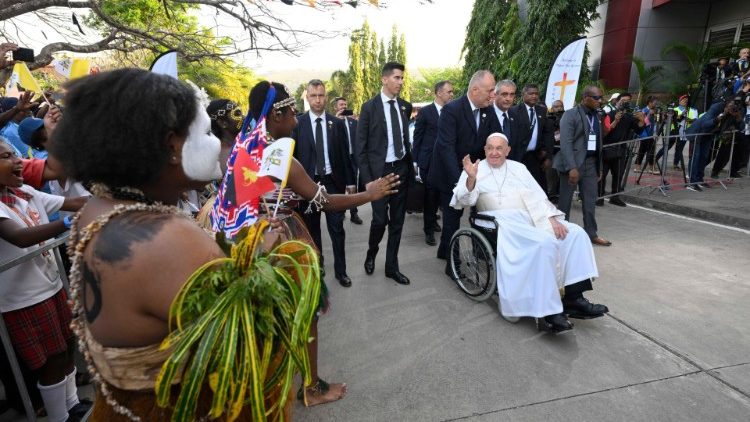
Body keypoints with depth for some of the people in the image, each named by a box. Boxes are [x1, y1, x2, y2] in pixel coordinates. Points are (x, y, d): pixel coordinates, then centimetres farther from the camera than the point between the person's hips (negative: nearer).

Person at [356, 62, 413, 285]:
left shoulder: (405, 106, 8)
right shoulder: (369, 107, -5)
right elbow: (361, 147, -5)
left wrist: (410, 166, 9)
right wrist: (367, 178, -11)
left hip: (401, 169, 4)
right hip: (380, 170, -4)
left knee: (397, 221, 8)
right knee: (380, 219, -4)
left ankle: (392, 267, 23)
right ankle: (371, 254, 28)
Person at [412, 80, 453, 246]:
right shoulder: (425, 111, -5)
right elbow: (417, 137, -2)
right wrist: (415, 161, -4)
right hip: (428, 160, -4)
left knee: (438, 193, 13)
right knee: (430, 193, 0)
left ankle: (432, 219, 34)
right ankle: (429, 229, 11)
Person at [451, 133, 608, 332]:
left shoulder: (519, 167, 20)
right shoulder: (476, 170, 6)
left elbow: (538, 196, 13)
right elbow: (465, 200, -7)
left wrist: (552, 218, -5)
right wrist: (471, 179, -27)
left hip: (534, 217, 6)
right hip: (507, 222, -6)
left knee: (575, 233, -14)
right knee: (543, 243, -31)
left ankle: (574, 299, -13)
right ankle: (547, 310, -25)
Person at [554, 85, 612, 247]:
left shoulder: (596, 116, 14)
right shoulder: (570, 114, -8)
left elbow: (598, 143, 17)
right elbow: (565, 142, -17)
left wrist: (599, 167, 14)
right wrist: (572, 167, -24)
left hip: (590, 163, 6)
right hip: (572, 163, -6)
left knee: (590, 201, 10)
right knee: (565, 201, 3)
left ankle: (592, 234, 21)